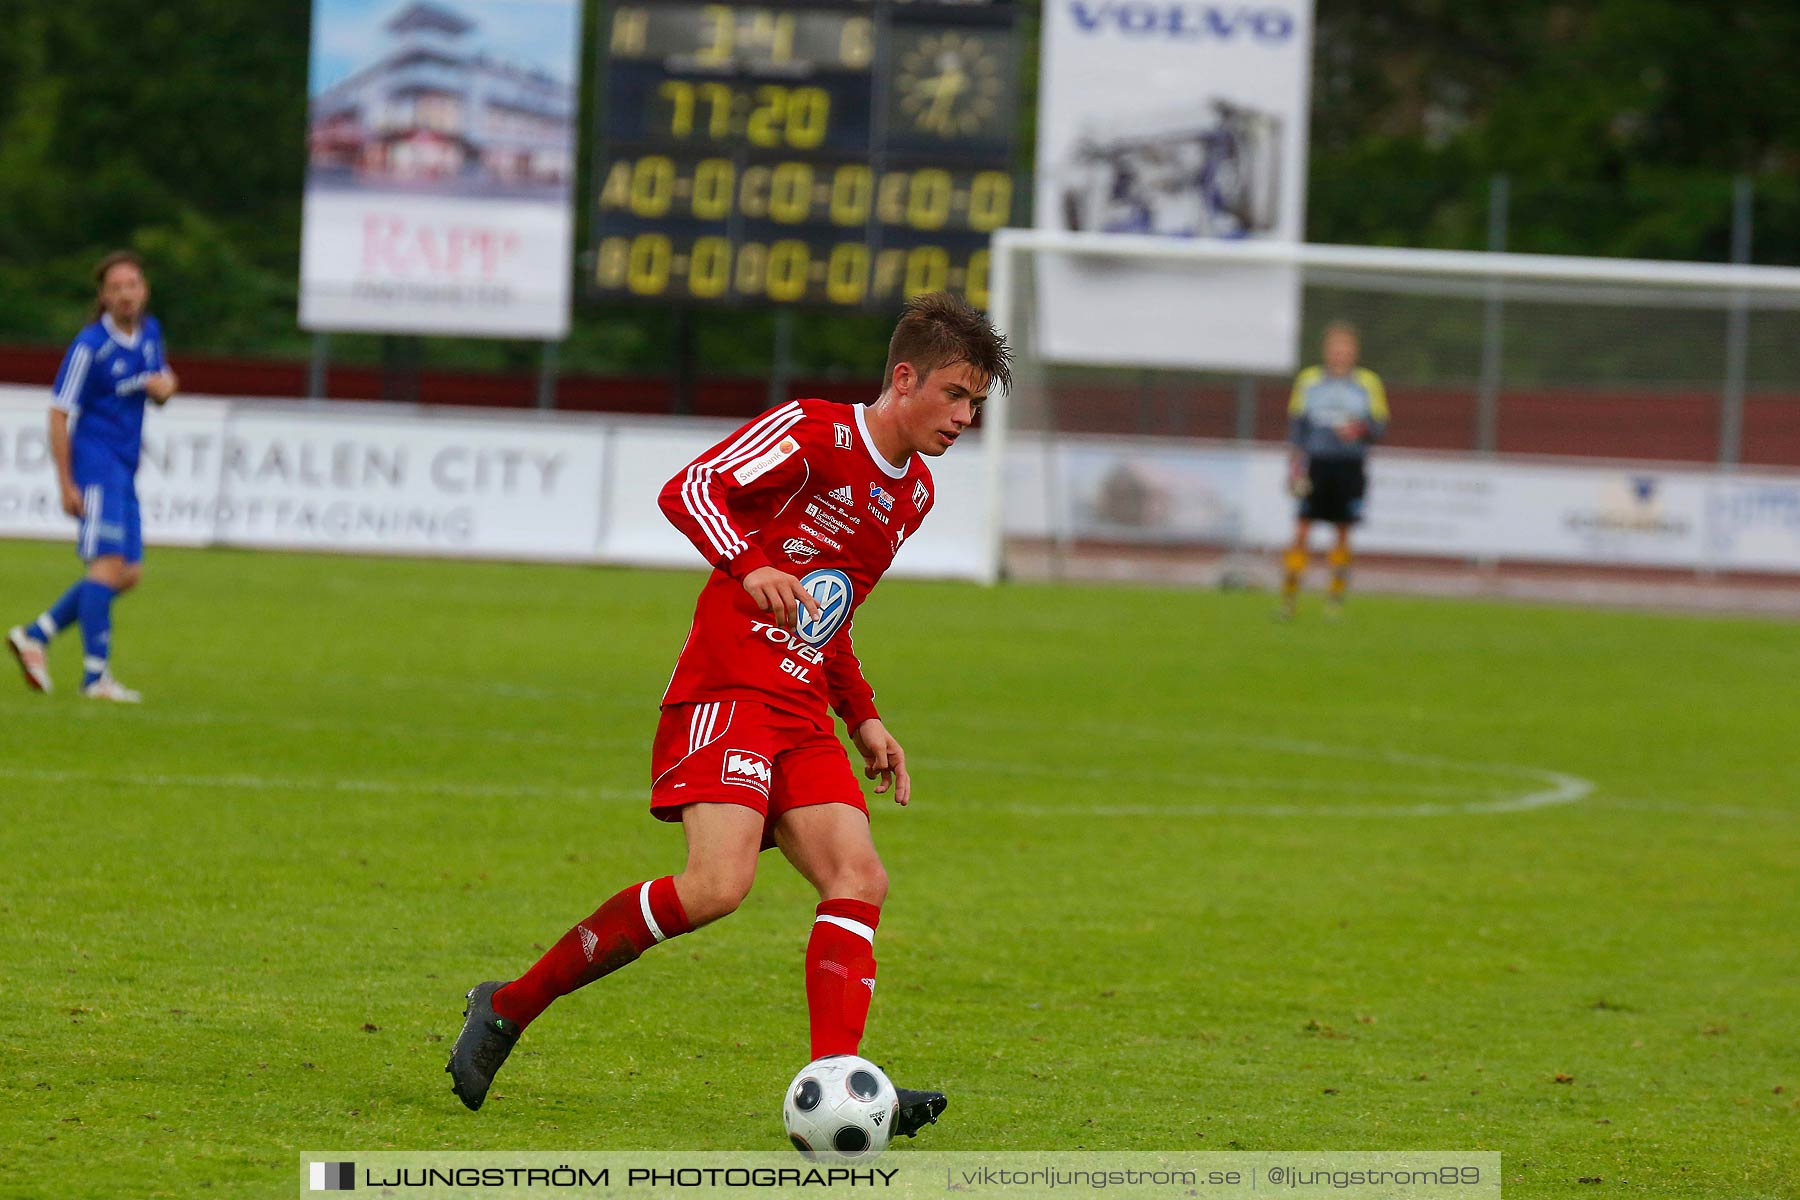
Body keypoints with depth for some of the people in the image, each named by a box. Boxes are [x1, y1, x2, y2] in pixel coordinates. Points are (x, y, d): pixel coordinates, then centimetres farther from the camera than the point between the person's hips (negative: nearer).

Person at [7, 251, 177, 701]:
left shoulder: (149, 333, 9)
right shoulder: (89, 345, -12)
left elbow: (163, 382, 27)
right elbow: (60, 414, -12)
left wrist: (163, 386, 0)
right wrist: (66, 485, -16)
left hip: (123, 469, 8)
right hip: (95, 461, -8)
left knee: (128, 574, 7)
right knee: (109, 562, -16)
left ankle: (35, 635, 14)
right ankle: (95, 674, -17)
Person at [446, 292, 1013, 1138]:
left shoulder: (914, 493, 20)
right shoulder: (813, 433, -6)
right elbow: (687, 489, -16)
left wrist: (862, 718, 21)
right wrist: (748, 568, -32)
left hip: (803, 714, 9)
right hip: (726, 694, -9)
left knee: (859, 881, -11)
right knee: (718, 884, -23)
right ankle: (509, 1007, -10)